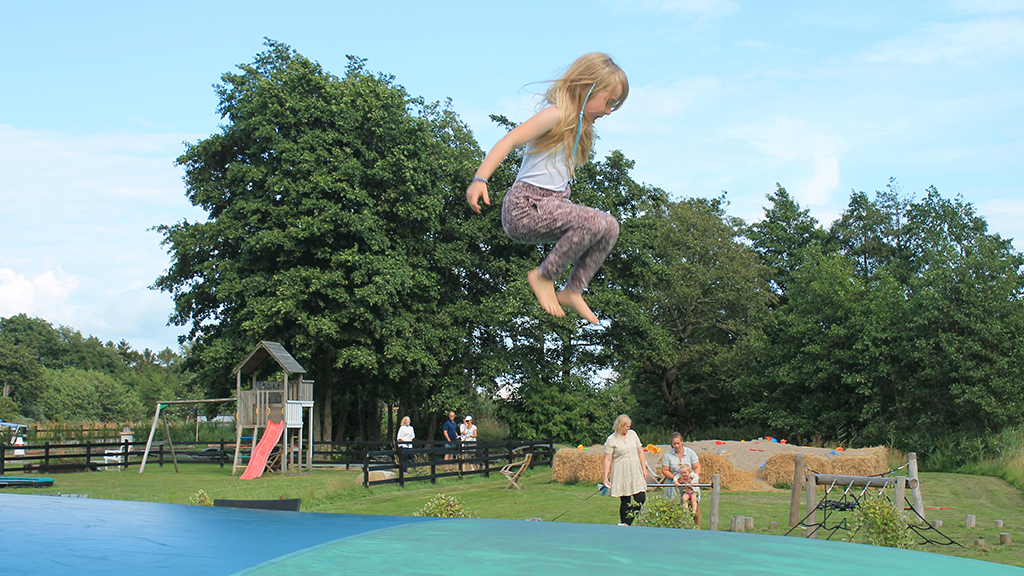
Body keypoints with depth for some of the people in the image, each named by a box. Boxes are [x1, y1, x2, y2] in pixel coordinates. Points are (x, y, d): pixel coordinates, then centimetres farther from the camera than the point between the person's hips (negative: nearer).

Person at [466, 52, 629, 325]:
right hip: (524, 207, -10)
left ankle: (573, 291, 6)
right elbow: (509, 141, -21)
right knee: (595, 223, -26)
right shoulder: (556, 115, -11)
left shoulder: (579, 125, 19)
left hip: (552, 203, 10)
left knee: (611, 227, 0)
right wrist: (480, 179, -32)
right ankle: (543, 276, -9)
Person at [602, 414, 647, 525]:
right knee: (625, 501, 0)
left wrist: (644, 469, 10)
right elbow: (608, 459, -6)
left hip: (636, 472, 4)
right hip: (621, 474, -4)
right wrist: (605, 477, -11)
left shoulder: (632, 434, 9)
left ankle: (626, 524, -1)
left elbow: (640, 452, 15)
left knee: (641, 498, -9)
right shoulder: (611, 440, -5)